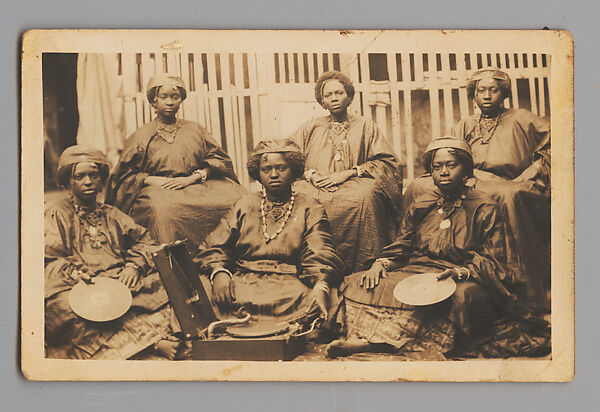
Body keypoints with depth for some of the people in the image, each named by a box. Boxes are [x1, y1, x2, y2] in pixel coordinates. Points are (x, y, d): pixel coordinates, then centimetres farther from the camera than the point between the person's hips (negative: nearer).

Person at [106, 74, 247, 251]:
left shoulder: (195, 130, 20)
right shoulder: (141, 136, 14)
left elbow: (219, 160, 10)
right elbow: (125, 175, 8)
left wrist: (192, 178, -7)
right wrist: (152, 180, -11)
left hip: (197, 186, 2)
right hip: (157, 190, -2)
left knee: (236, 200, -28)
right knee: (163, 209, -41)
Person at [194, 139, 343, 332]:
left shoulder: (309, 209, 15)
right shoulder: (244, 206, 22)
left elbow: (320, 255, 1)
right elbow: (214, 248, 14)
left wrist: (321, 287, -22)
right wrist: (218, 272, -11)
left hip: (290, 283, -2)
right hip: (243, 283, 2)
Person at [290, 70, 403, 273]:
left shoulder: (365, 126, 17)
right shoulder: (310, 129, 23)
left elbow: (387, 162, 5)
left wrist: (350, 172, -7)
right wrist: (310, 173, -8)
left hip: (354, 186, -1)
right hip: (318, 187, 1)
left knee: (366, 196, -38)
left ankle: (365, 265, -34)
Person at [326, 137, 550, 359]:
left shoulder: (484, 209, 4)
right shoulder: (420, 206, 20)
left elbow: (493, 262, -3)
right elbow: (401, 246, 20)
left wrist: (462, 272, -23)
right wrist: (381, 263, -3)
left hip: (465, 280, -4)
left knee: (463, 294, -42)